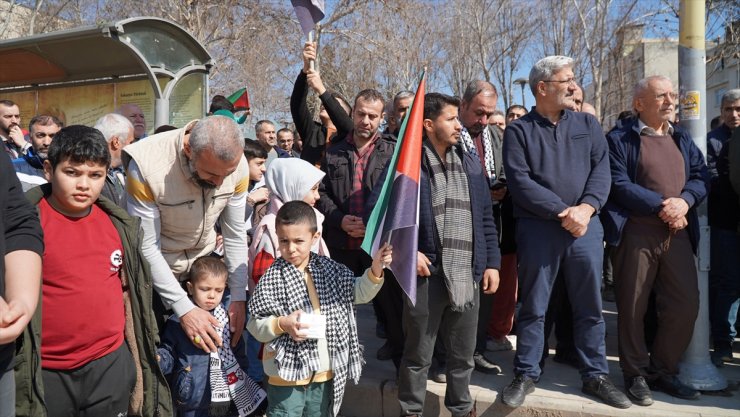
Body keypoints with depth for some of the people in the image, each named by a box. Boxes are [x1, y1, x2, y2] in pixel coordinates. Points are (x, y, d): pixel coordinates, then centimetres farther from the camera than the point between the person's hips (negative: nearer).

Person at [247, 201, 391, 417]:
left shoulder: (329, 269, 0)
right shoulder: (272, 279, -13)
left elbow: (359, 292, 9)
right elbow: (255, 326, -9)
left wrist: (375, 270, -7)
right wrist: (282, 324, -26)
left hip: (326, 373, 5)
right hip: (288, 374, -4)